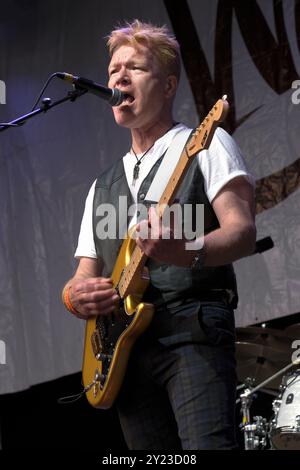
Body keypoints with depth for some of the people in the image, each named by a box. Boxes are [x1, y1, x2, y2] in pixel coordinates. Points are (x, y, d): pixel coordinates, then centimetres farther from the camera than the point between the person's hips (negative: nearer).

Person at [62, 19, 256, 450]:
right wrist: (76, 295, -3)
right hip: (123, 345, 6)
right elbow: (83, 277, 23)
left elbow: (243, 233, -7)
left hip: (193, 329, -6)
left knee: (207, 445, -25)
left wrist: (186, 251, -28)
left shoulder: (206, 145, 8)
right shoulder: (102, 186, 26)